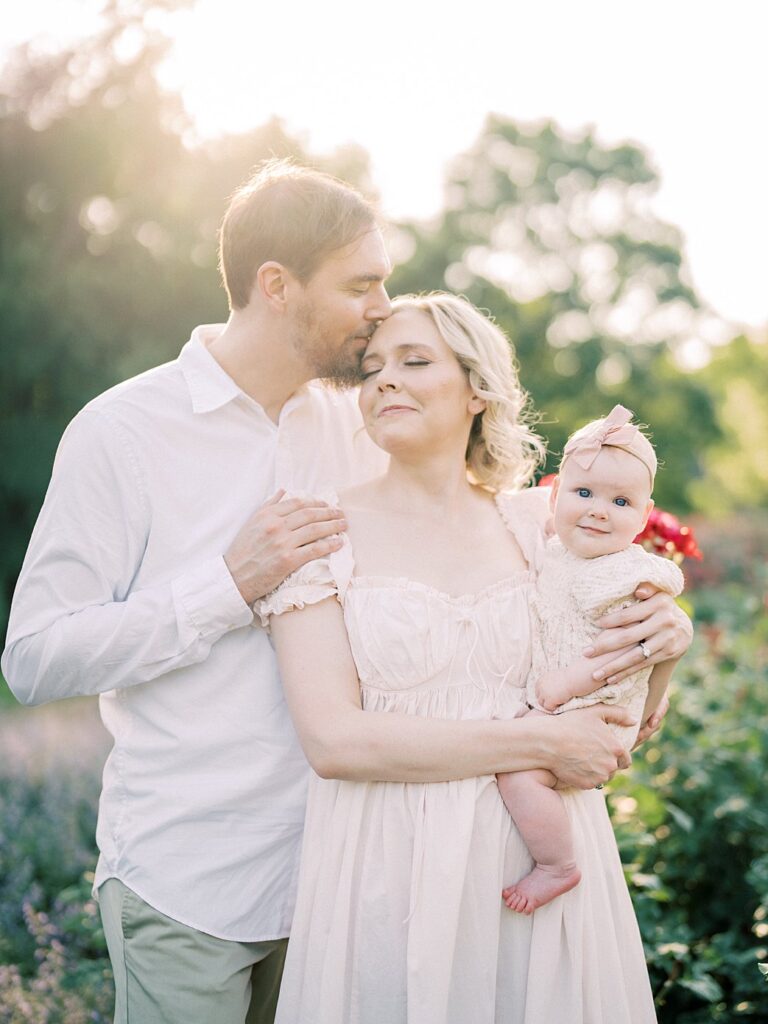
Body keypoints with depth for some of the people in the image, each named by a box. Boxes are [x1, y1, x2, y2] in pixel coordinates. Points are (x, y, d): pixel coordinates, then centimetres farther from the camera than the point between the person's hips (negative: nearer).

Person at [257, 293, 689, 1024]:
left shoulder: (541, 524, 6)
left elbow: (625, 720, 15)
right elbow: (331, 740, -15)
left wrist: (659, 644, -7)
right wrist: (536, 742, -16)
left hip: (541, 865, 3)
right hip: (388, 873, -3)